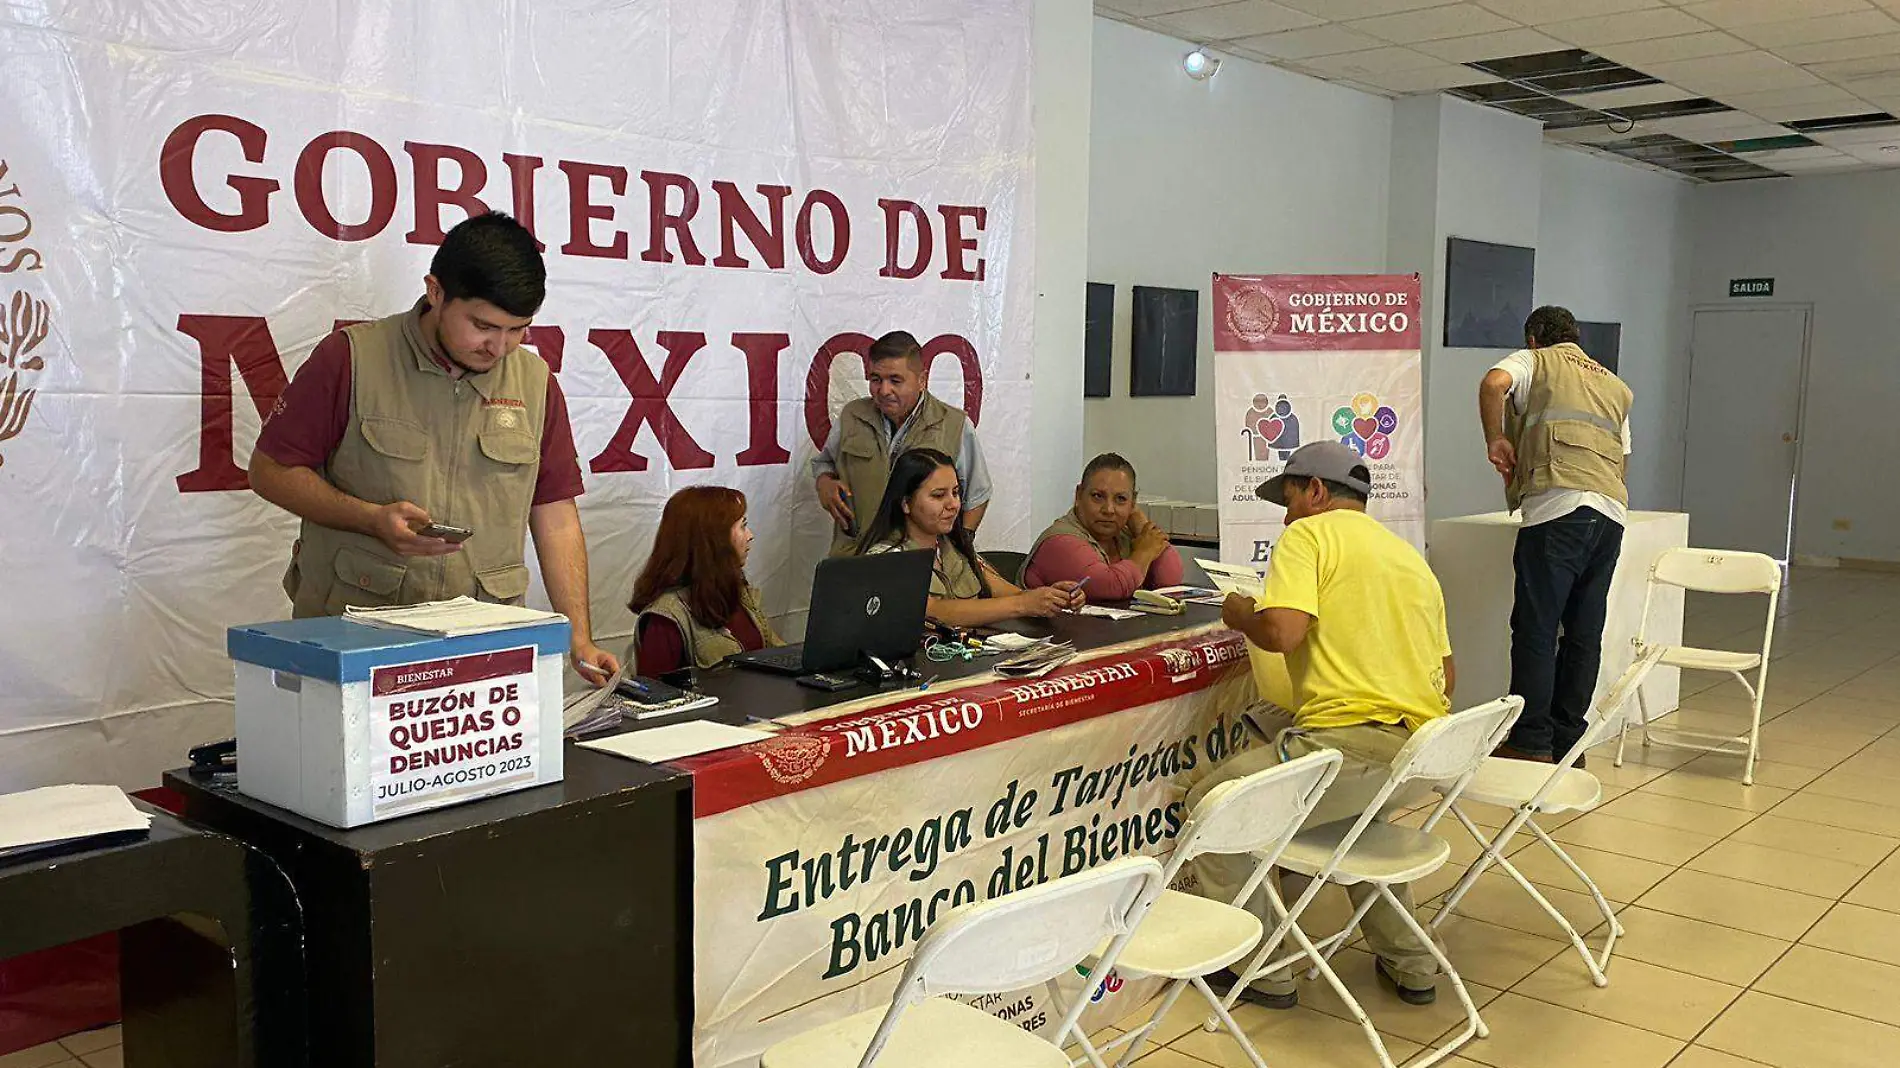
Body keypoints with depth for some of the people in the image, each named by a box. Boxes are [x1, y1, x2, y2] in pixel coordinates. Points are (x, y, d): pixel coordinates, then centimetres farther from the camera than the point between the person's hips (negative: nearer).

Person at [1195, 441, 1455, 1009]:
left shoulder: (1309, 533, 0)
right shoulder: (1409, 554, 24)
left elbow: (1281, 631, -16)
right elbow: (1447, 675, 26)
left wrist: (1240, 615, 4)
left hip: (1353, 741, -9)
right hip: (1426, 758, 9)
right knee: (1354, 802, 39)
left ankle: (1262, 971, 10)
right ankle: (1408, 963, 36)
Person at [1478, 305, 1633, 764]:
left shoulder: (1534, 361, 13)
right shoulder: (1616, 386, 30)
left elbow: (1494, 383, -10)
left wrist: (1495, 439, 0)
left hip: (1557, 506, -6)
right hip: (1612, 512, 6)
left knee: (1536, 630, -4)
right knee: (1584, 632, 10)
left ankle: (1531, 743, -5)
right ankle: (1567, 741, 15)